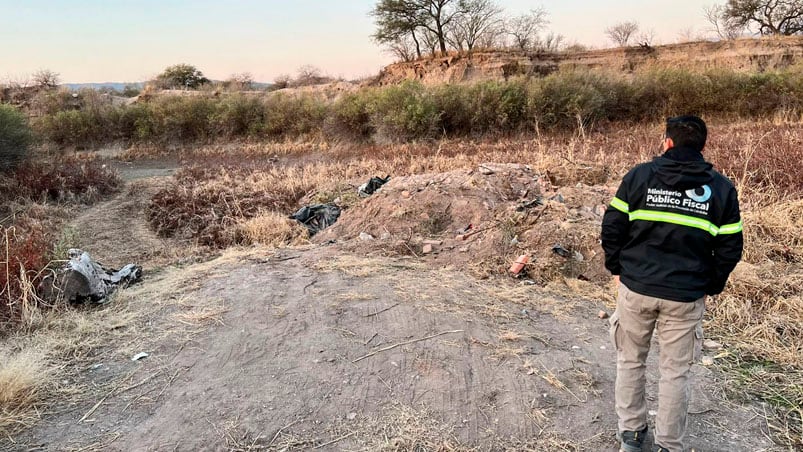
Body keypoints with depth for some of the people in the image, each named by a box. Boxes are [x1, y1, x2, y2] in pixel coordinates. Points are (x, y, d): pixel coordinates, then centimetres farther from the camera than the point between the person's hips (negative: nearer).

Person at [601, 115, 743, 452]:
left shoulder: (639, 175, -3)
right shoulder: (721, 188, 0)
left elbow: (612, 227, -4)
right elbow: (729, 249, 0)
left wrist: (616, 268, 8)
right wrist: (711, 286, 13)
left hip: (635, 288, 0)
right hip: (686, 296, 1)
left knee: (630, 362, 17)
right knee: (675, 372, 13)